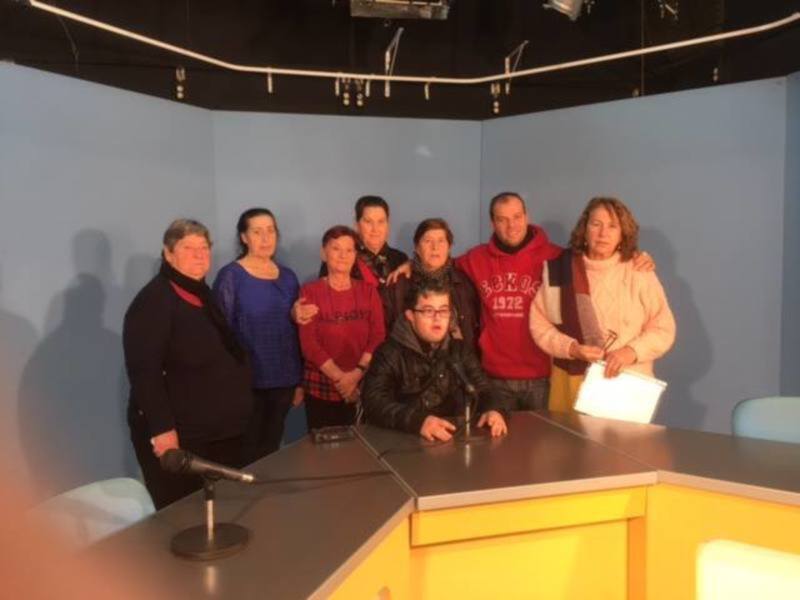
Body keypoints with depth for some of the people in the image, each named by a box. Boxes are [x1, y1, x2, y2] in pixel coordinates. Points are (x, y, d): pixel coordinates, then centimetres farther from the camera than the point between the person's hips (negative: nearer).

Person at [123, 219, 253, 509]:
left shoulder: (203, 294, 13)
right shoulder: (153, 301, -14)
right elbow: (144, 371, -22)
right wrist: (161, 428, -25)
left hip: (221, 432, 9)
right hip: (178, 436, -8)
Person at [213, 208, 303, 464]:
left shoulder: (288, 277, 8)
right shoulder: (230, 276, -6)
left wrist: (299, 381, 12)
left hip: (283, 381, 4)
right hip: (247, 382, -4)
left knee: (270, 451, 14)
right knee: (245, 454, 4)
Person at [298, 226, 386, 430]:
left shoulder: (368, 291, 7)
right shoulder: (310, 292, -1)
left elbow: (378, 337, -2)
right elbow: (308, 343, -8)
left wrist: (356, 374, -14)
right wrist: (340, 377, -14)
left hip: (362, 387, 2)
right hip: (320, 389, -2)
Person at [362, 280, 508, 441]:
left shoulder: (461, 350, 14)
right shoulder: (390, 353, -3)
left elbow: (484, 389, 10)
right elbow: (374, 402, -16)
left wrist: (494, 409, -14)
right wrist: (417, 420, -31)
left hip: (455, 438, 3)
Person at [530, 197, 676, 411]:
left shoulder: (640, 272, 2)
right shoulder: (560, 270, 3)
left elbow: (663, 329, 3)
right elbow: (539, 323, 3)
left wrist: (632, 351, -13)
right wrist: (571, 348, -12)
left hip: (627, 383, 0)